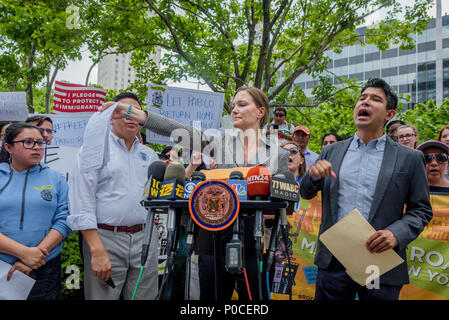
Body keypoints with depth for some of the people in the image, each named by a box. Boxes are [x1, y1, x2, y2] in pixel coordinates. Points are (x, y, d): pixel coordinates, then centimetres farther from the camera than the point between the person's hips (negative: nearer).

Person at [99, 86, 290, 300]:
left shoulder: (278, 152, 6)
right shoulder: (219, 143, 6)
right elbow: (178, 131, -7)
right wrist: (132, 113, -17)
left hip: (257, 239, -1)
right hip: (216, 236, 1)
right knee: (212, 294, 10)